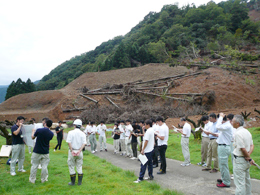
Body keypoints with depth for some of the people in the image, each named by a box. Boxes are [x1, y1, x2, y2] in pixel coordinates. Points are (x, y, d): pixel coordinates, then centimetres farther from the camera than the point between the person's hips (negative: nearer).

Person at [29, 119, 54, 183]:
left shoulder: (39, 130, -14)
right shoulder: (51, 134, -7)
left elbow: (32, 137, 3)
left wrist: (33, 131, 22)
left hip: (37, 151, -1)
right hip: (45, 152, 1)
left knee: (34, 166, 11)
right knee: (44, 166, 11)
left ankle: (32, 179, 21)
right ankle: (43, 179, 22)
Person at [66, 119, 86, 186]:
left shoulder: (71, 132, -6)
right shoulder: (82, 134, 1)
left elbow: (69, 142, -14)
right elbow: (84, 143, -8)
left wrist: (72, 151, -12)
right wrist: (79, 151, -12)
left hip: (72, 151, -3)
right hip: (79, 152, 3)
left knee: (71, 167, 9)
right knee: (79, 167, 13)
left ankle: (73, 182, 15)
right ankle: (79, 182, 17)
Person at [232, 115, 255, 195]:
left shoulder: (238, 133, -20)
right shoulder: (247, 132, 8)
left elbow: (243, 149, -20)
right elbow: (252, 145, 11)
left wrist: (249, 158, -8)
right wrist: (249, 155, -2)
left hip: (239, 160, -9)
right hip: (246, 161, 9)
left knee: (239, 182, -4)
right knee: (246, 180, 21)